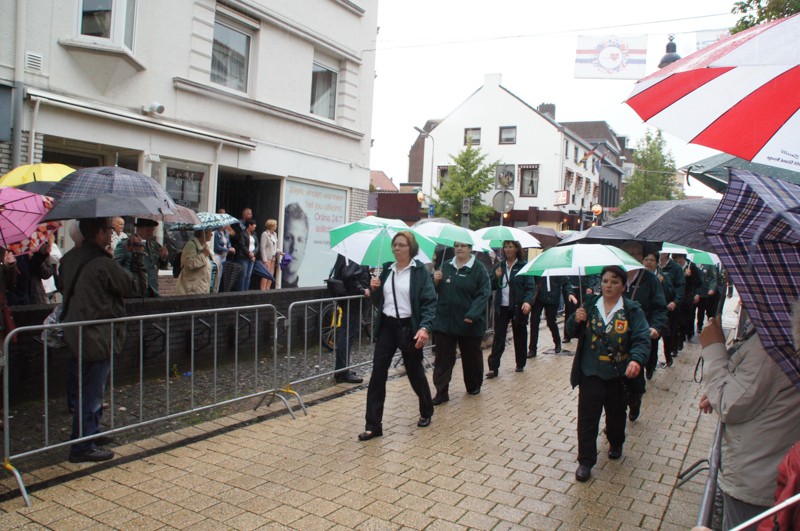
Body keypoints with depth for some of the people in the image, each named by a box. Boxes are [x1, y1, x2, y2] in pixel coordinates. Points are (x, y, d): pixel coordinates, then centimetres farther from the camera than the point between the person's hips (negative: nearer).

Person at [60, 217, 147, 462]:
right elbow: (138, 286, -16)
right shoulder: (103, 264, -23)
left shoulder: (70, 258, 4)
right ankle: (82, 447, 11)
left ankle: (91, 433, 38)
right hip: (98, 338, -9)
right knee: (92, 393, 2)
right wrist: (138, 255, -8)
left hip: (77, 333, 9)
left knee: (91, 389, 23)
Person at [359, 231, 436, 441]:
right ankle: (373, 425, 4)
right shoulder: (387, 269, 9)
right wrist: (374, 289, -6)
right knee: (377, 373, -2)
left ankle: (426, 412, 38)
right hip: (387, 326, 4)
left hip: (409, 327, -4)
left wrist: (425, 327, -27)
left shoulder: (420, 271, -7)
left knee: (415, 372, 11)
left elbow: (430, 302, -14)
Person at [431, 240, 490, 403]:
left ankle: (474, 386, 34)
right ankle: (441, 392, 6)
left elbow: (484, 294, -13)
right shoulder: (446, 266, 8)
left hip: (469, 322, -3)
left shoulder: (478, 268, -6)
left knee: (471, 356, 14)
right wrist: (436, 281, -9)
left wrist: (472, 315, -23)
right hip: (445, 320, 3)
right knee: (443, 358, 1)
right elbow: (437, 290, 14)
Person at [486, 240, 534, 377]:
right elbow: (492, 287, 11)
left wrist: (528, 301, -25)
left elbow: (530, 287, -8)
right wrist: (496, 277, -8)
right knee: (498, 336, -2)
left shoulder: (524, 266, -3)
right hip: (501, 307, 3)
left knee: (519, 336, 10)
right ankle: (493, 367, -2)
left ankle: (520, 364, 26)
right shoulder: (500, 266, 9)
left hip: (518, 307, -2)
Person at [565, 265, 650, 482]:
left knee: (616, 413, 21)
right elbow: (572, 332, 3)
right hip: (590, 372, 0)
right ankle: (585, 461, 7)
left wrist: (636, 359, -36)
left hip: (619, 374, 0)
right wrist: (576, 320, -20)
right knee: (587, 416, -4)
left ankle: (616, 444, 49)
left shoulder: (632, 310, -7)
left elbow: (642, 339, -16)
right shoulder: (590, 305, -2)